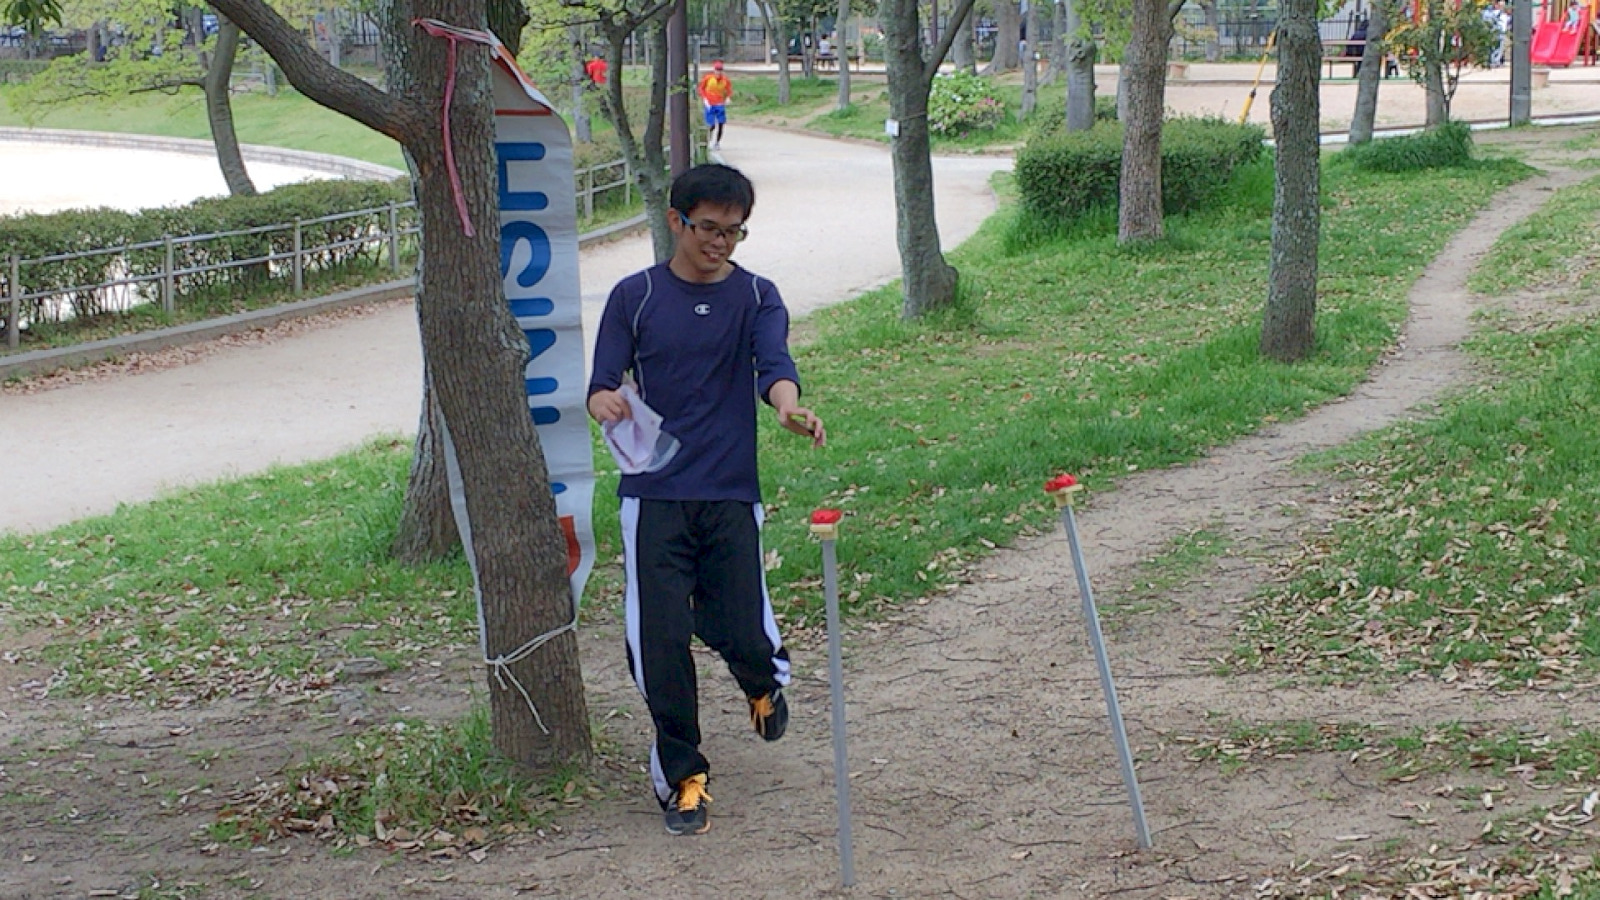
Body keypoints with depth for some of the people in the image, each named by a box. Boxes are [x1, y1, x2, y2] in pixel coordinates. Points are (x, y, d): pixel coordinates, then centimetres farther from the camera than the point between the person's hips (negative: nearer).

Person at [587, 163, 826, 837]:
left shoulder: (755, 297, 5)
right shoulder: (635, 296, 4)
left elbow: (774, 362, -13)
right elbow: (603, 384, 2)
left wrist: (786, 404, -37)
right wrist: (606, 402, -24)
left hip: (731, 496, 0)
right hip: (654, 496, 0)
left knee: (743, 636, -4)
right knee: (659, 641, -6)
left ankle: (763, 683, 35)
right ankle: (682, 775, 13)